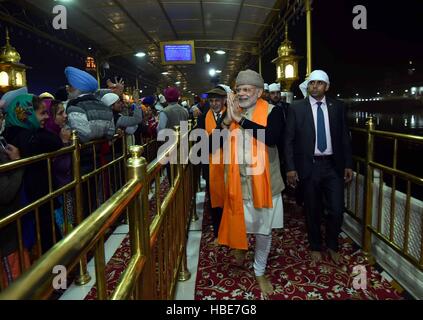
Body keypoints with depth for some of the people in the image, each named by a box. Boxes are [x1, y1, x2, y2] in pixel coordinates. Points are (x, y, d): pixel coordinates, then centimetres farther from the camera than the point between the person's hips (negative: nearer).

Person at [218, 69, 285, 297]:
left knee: (263, 230, 11)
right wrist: (228, 119, -17)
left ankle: (260, 272, 32)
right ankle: (240, 245, 49)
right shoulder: (232, 112, 4)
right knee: (238, 221, 15)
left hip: (263, 179, -2)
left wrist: (241, 120, -25)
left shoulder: (271, 111, -8)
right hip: (238, 180, 3)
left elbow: (272, 138, -28)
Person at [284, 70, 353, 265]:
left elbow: (344, 137, 8)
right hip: (309, 166, -1)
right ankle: (315, 247, 32)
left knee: (337, 210, 3)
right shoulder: (296, 108, -2)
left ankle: (332, 246, 29)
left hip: (333, 165, 2)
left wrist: (348, 164, 5)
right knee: (312, 210, 11)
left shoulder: (337, 107, 5)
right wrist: (290, 168, -9)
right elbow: (289, 140, -4)